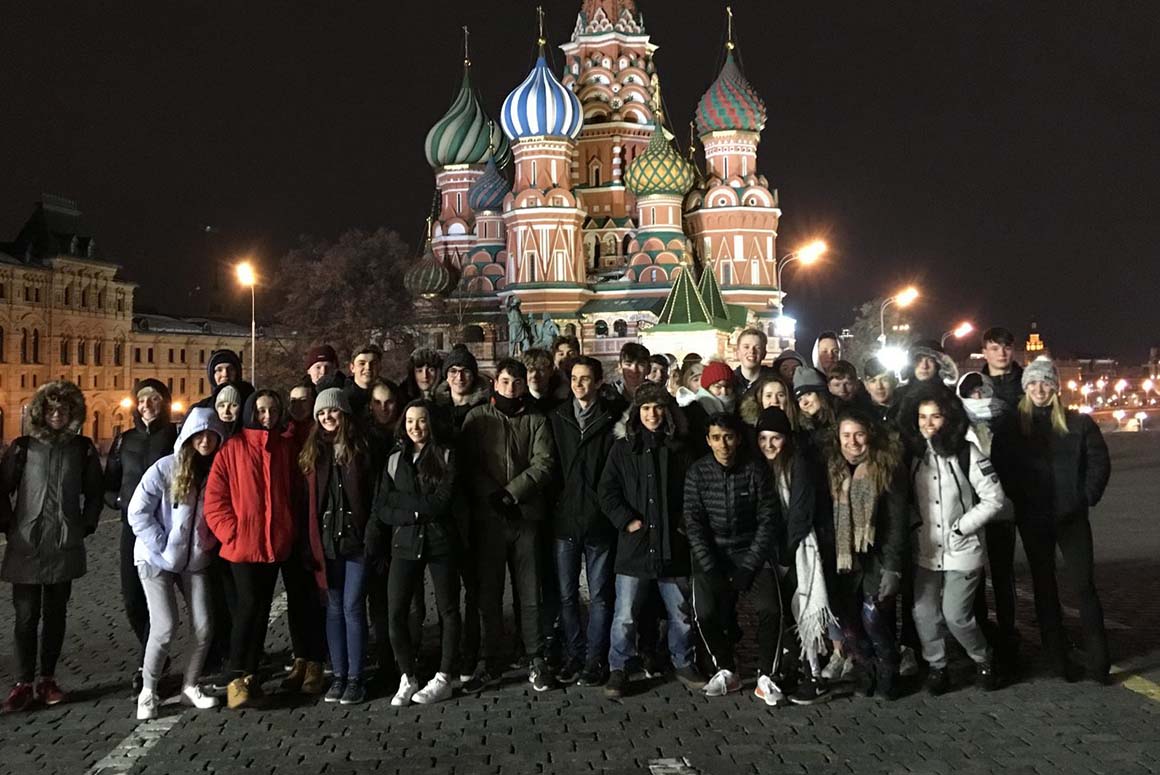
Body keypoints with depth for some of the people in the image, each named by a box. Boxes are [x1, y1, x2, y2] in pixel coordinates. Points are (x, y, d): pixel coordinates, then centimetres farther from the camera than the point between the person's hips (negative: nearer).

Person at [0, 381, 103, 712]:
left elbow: (94, 491, 12)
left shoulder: (82, 448, 5)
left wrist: (86, 526, 6)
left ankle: (47, 679, 19)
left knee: (56, 614, 8)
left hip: (66, 546, 1)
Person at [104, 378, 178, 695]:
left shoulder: (177, 437, -1)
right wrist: (121, 502, -1)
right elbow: (109, 485, 16)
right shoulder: (125, 440, 12)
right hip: (133, 527, 4)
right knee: (132, 598, 6)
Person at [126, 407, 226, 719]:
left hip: (196, 562, 4)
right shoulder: (166, 468, -11)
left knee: (204, 628, 0)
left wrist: (209, 543, -2)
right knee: (165, 628, -9)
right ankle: (147, 692, 11)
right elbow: (137, 511, -10)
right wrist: (162, 546, -12)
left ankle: (190, 687, 20)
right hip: (157, 561, -3)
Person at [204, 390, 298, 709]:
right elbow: (214, 496, -5)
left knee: (263, 608, 10)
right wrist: (231, 532, -11)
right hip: (242, 543, -4)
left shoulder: (286, 447, 8)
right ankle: (236, 678, 3)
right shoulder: (233, 447, -3)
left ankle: (251, 674, 21)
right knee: (248, 604, -9)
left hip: (275, 543, 4)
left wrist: (287, 530, 3)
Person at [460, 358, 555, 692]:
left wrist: (511, 493, -15)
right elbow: (468, 464, 0)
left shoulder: (536, 421, 7)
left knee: (530, 594, 4)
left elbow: (543, 464, -4)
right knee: (488, 594, 6)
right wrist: (493, 497, -12)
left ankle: (537, 662, 16)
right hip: (488, 517, 0)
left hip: (526, 515, 0)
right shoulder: (477, 417, 7)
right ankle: (491, 665, 17)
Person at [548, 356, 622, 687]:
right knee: (567, 594, 10)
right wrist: (554, 503, 1)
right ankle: (573, 655, 23)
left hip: (599, 520, -3)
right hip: (565, 519, 3)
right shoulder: (557, 418, 6)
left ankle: (596, 659, 17)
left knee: (599, 595, 6)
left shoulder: (614, 418, -2)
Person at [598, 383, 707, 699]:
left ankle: (684, 663, 31)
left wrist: (684, 522, -1)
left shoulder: (679, 448, 7)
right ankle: (618, 669, 16)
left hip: (673, 545, 2)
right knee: (625, 616, 0)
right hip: (635, 545, -2)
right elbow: (607, 491, -1)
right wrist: (627, 520, -10)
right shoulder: (623, 447, 3)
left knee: (682, 613, 12)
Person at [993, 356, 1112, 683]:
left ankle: (1098, 660, 10)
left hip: (1072, 518, -1)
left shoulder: (1078, 423, 0)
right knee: (1044, 586, 9)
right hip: (1033, 520, 1)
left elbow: (1100, 462, 1)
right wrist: (1017, 502, -6)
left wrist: (1087, 497, -4)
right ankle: (1058, 657, 18)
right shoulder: (1011, 426, 0)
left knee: (1083, 585, 0)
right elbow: (1001, 469, -1)